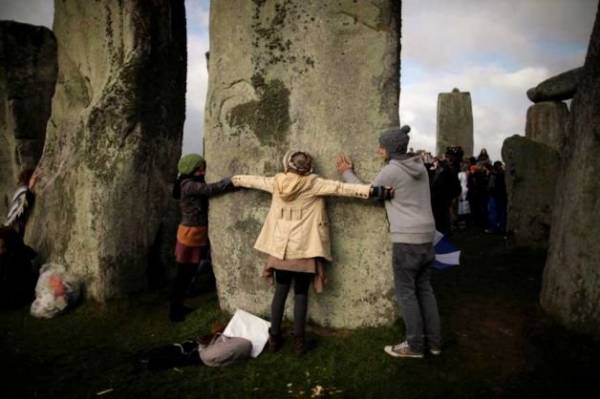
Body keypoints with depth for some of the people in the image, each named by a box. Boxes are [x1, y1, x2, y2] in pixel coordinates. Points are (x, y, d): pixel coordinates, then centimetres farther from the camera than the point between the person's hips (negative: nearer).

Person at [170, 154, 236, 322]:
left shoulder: (197, 185, 14)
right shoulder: (189, 185, -18)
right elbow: (212, 189, -29)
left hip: (199, 234, 9)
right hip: (190, 234, -9)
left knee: (189, 274, 16)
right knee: (183, 275, 1)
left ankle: (178, 306, 29)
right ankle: (174, 311, 13)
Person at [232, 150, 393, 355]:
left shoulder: (276, 183, 1)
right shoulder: (313, 184, -10)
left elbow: (254, 180, 18)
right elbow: (341, 188, -18)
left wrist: (234, 179, 37)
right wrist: (374, 191, -21)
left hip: (279, 248, 3)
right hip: (303, 249, -3)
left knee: (280, 292, 13)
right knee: (301, 294, 7)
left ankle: (274, 338, 20)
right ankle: (298, 341, 11)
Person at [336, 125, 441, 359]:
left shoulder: (391, 171, -13)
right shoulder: (419, 167, 12)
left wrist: (347, 173, 8)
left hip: (407, 238, -8)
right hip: (426, 235, 8)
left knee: (406, 292, 2)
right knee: (424, 288, 15)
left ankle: (415, 345, 9)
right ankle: (433, 341, 22)